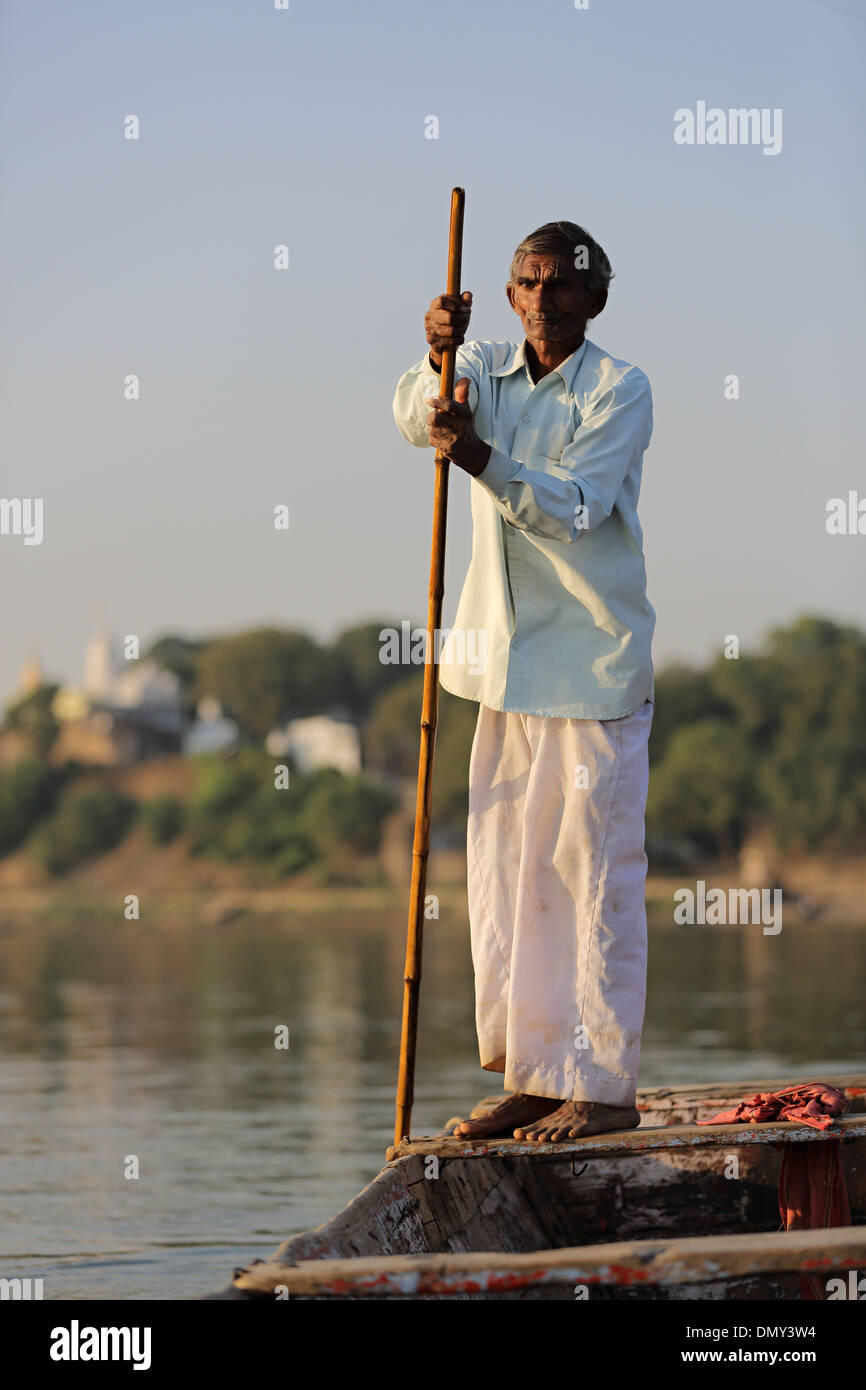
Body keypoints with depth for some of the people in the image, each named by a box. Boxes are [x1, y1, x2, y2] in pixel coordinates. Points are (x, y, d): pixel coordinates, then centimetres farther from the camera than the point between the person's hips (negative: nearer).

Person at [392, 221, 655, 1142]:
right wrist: (439, 355, -31)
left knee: (594, 872, -6)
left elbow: (573, 509, -19)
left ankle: (603, 1085, -2)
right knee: (504, 875, 8)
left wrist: (483, 460, -33)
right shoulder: (488, 369, 8)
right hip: (507, 656, 6)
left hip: (593, 663, -6)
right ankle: (533, 1076, 15)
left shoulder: (621, 391, -7)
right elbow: (413, 415, -11)